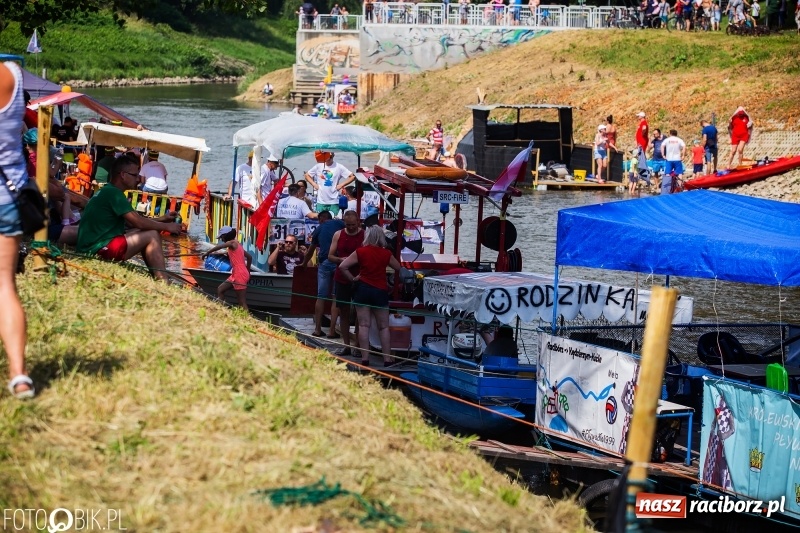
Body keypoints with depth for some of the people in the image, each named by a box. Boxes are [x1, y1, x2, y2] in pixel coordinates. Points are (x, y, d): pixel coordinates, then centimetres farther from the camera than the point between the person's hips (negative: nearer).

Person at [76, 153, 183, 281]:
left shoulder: (107, 191, 18)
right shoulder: (113, 193, -13)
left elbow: (132, 221, 22)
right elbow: (138, 223, -16)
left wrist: (161, 219, 16)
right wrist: (166, 227, -2)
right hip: (97, 250, -11)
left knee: (146, 232, 15)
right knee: (152, 235, -10)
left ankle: (156, 277, 10)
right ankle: (163, 283, -11)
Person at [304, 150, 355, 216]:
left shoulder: (339, 167, -1)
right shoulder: (318, 166, 5)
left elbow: (352, 177, -1)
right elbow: (307, 175, 17)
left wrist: (341, 185, -6)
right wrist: (314, 184, 3)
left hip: (334, 202, -2)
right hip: (321, 201, 2)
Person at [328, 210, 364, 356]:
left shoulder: (365, 235, -3)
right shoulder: (338, 235, 7)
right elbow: (330, 256, 8)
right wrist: (340, 260, -11)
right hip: (341, 279, 3)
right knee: (343, 312, 6)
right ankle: (346, 345, 11)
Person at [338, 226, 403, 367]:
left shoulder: (360, 252, -6)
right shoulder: (386, 254, -2)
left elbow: (342, 266, -10)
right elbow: (399, 268, 14)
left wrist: (353, 279, 1)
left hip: (363, 290, 0)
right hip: (380, 291, 0)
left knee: (364, 325, 2)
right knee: (383, 327, 8)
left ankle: (365, 358, -1)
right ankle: (387, 359, 6)